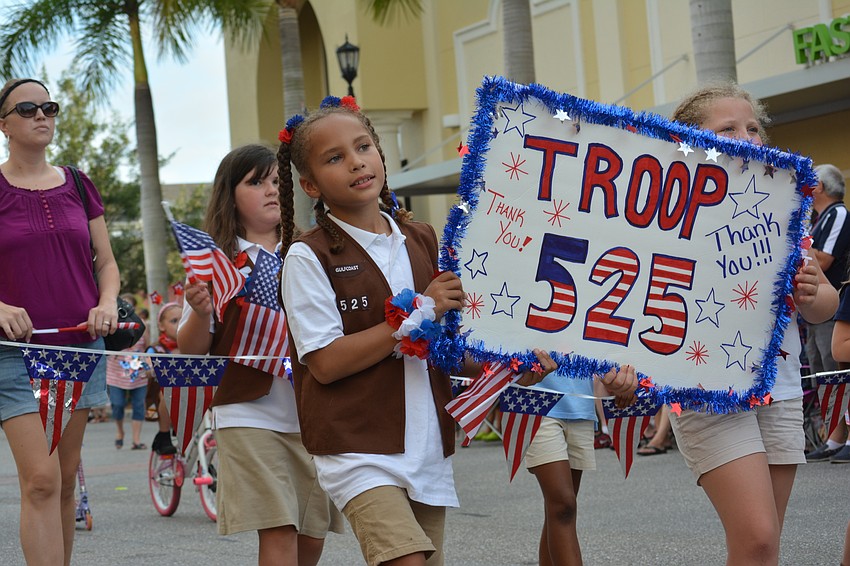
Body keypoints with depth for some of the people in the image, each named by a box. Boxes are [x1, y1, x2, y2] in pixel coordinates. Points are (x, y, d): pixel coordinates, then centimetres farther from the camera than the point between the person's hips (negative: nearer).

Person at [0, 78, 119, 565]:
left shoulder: (78, 187, 11)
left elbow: (106, 262, 16)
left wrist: (107, 304, -4)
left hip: (80, 343, 4)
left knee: (66, 479, 9)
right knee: (41, 480, -14)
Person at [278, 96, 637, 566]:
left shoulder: (422, 242, 12)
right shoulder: (309, 257, -6)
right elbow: (326, 362, -13)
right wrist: (420, 312, -14)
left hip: (428, 451, 6)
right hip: (359, 452, -6)